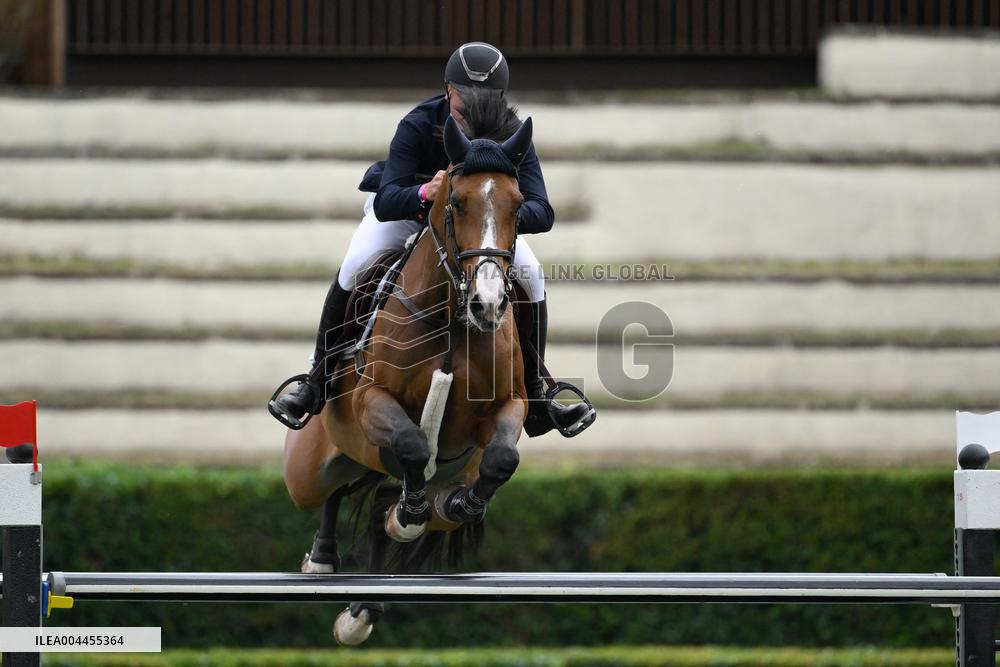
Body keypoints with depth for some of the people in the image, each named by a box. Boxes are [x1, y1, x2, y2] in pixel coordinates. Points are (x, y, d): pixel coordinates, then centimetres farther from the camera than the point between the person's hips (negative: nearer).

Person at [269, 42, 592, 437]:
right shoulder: (418, 125, -36)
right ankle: (317, 382, -11)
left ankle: (533, 395, -3)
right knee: (355, 267, -26)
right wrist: (426, 193, -67)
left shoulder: (513, 135, -31)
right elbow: (385, 204, -45)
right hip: (402, 204, -2)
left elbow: (542, 212, -39)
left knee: (530, 274, -17)